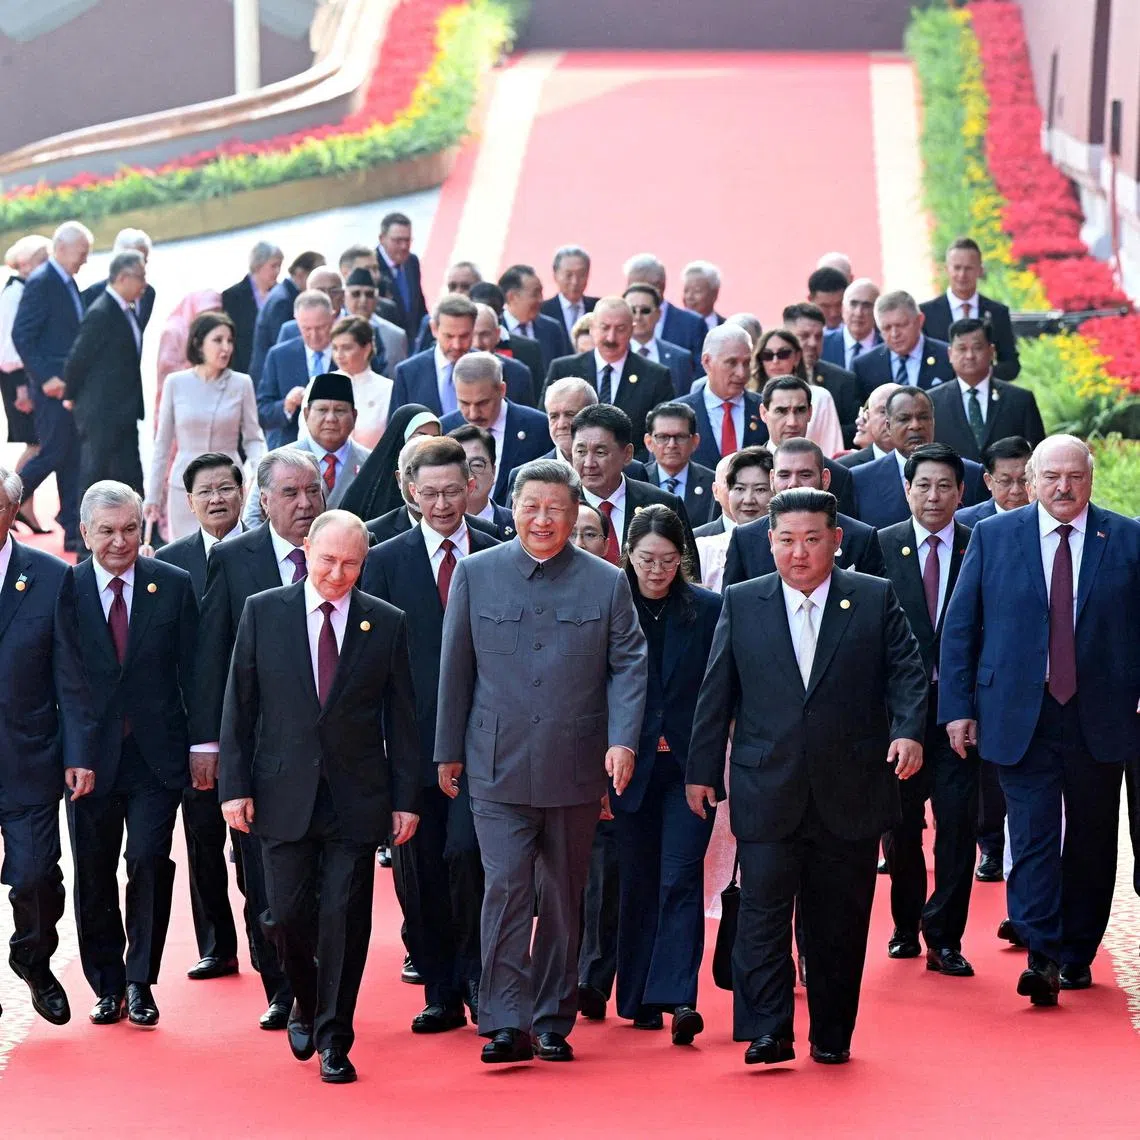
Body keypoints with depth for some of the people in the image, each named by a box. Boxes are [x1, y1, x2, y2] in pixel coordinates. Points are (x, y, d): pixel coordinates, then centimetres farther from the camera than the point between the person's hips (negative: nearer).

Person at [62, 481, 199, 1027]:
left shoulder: (174, 586, 1)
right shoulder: (65, 589, -1)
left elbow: (193, 670, 4)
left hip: (155, 756, -1)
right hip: (90, 756, 1)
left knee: (149, 864, -8)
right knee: (93, 874, 7)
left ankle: (140, 983, 5)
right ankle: (107, 986, 21)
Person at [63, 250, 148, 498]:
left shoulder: (127, 311, 10)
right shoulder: (101, 314, -18)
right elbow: (77, 358, -15)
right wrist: (71, 396, -4)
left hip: (123, 413, 9)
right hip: (101, 415, -9)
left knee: (130, 476, 10)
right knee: (93, 475, 0)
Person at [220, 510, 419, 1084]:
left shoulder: (387, 624, 3)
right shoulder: (263, 612, 2)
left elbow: (401, 718, 5)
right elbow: (238, 707, 3)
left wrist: (405, 798, 1)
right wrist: (235, 786, -3)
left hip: (355, 798, 0)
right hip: (284, 794, 0)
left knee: (345, 917, -2)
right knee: (290, 913, 1)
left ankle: (334, 1038, 8)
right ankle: (305, 1005, 28)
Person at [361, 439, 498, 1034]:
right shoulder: (385, 561, 7)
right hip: (413, 739, 1)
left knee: (466, 852, -16)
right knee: (419, 871, 4)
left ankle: (476, 975, 2)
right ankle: (441, 995, 15)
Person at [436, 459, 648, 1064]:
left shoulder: (607, 583, 4)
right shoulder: (476, 573, 4)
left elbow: (628, 666, 3)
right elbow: (455, 669, 8)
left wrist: (623, 740, -11)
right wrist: (449, 751, 8)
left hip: (574, 768, 1)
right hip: (498, 767, -1)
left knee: (562, 898, 8)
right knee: (506, 887, -11)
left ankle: (552, 1023, 17)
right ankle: (506, 1023, -10)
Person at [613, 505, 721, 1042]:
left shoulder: (708, 610, 0)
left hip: (689, 768, -1)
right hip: (630, 767, 1)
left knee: (680, 880, -10)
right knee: (637, 885, 8)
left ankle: (678, 997, -16)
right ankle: (639, 1000, 17)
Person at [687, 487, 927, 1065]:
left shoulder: (876, 600, 5)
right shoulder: (742, 604, 8)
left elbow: (907, 672, 1)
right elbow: (716, 692, 10)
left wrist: (908, 730, -17)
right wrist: (702, 769, 9)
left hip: (850, 794, 0)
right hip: (767, 793, 0)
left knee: (839, 922, 6)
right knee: (763, 912, -8)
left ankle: (832, 1034, 17)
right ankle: (767, 1032, -6)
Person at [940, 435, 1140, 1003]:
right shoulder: (993, 536, 4)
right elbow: (958, 627, 5)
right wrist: (958, 707, -1)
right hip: (1020, 717, -1)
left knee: (1091, 842, 9)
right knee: (1033, 836, -9)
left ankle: (1076, 956, 22)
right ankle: (1041, 958, -13)